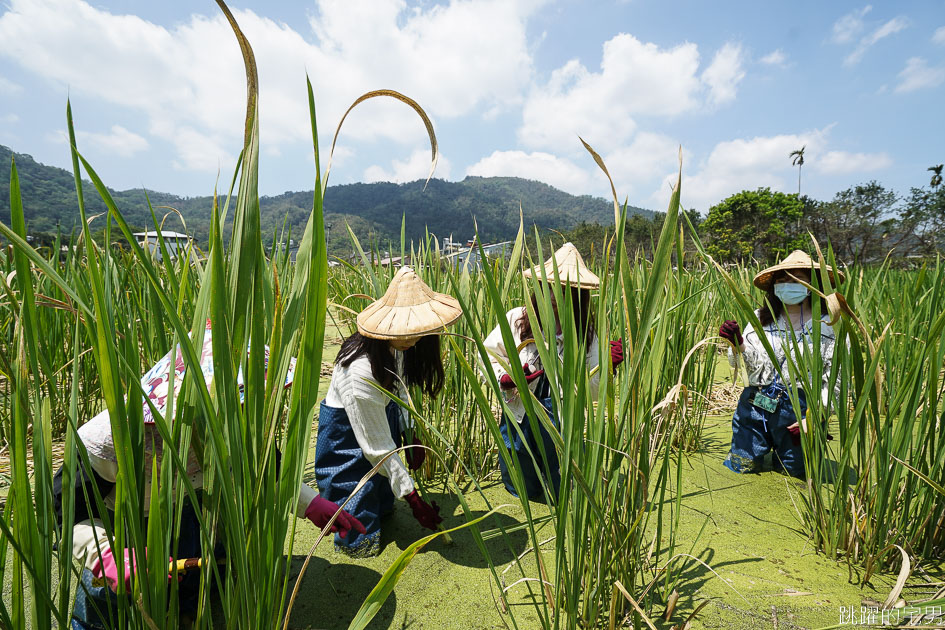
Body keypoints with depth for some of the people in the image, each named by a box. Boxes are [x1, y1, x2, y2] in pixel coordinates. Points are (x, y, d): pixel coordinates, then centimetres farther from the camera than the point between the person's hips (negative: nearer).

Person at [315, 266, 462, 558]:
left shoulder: (397, 346, -17)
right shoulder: (361, 372, -40)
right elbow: (378, 447, -30)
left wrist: (410, 433, -1)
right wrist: (414, 500, -22)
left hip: (381, 411, 7)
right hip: (346, 428, -7)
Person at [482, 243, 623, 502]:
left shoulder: (585, 336, -10)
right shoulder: (516, 319, -12)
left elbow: (592, 390, -10)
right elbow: (489, 352, 0)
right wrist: (505, 380, -16)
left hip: (561, 420, 0)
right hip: (520, 415, 1)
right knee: (523, 491, 19)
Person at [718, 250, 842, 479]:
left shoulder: (828, 326, -2)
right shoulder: (760, 318, 4)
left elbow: (834, 378, -4)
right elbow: (755, 364, -2)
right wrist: (739, 343, -23)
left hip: (799, 407, -1)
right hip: (756, 404, 2)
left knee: (793, 471, 11)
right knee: (741, 466, 7)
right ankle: (764, 444, 36)